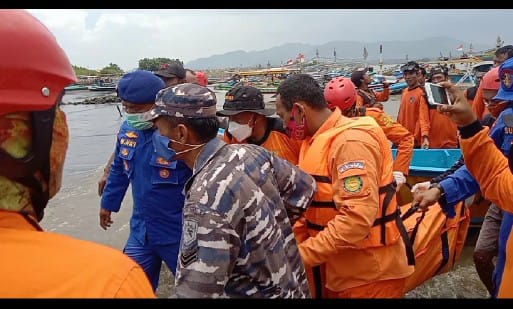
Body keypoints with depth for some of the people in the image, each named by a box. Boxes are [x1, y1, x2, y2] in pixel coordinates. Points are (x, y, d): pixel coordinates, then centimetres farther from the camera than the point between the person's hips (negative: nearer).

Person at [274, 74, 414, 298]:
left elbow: (358, 217, -30)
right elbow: (311, 205, 11)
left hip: (368, 275, -8)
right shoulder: (316, 140, 8)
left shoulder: (350, 140, -22)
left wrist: (301, 255, -27)